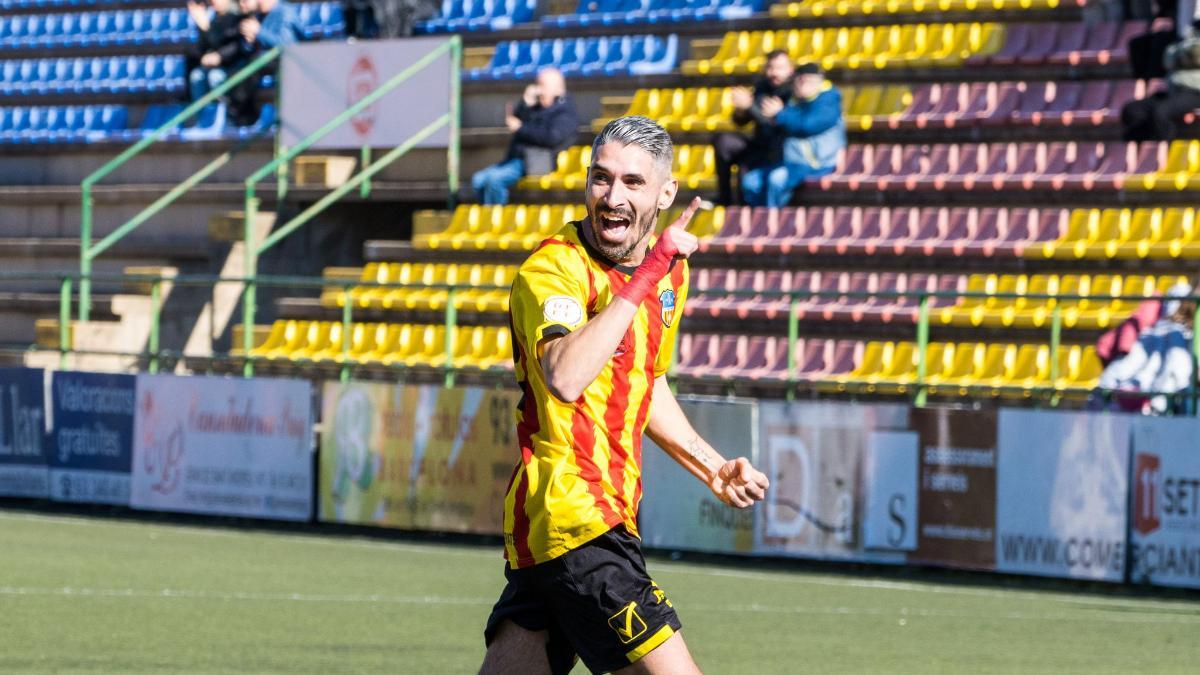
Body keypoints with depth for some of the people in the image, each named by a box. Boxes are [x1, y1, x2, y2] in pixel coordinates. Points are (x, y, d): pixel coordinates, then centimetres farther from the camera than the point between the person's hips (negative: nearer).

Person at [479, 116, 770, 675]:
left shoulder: (668, 271, 13)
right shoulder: (552, 269, -13)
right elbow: (565, 378, -34)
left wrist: (713, 470, 24)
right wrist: (644, 278, -31)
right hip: (570, 518, -8)